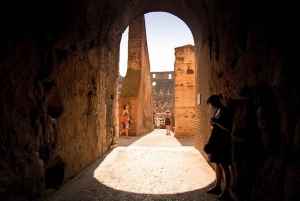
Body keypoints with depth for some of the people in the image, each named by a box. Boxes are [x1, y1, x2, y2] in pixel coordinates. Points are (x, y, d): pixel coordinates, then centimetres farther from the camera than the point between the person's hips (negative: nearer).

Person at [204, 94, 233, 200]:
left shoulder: (226, 111, -14)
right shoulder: (217, 111, 11)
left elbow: (229, 128, -20)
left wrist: (216, 122, -20)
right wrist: (213, 124, 1)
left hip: (223, 142, -9)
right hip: (216, 141, 9)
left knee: (224, 165, -4)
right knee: (217, 164, 15)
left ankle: (226, 191, 4)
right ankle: (217, 187, 26)